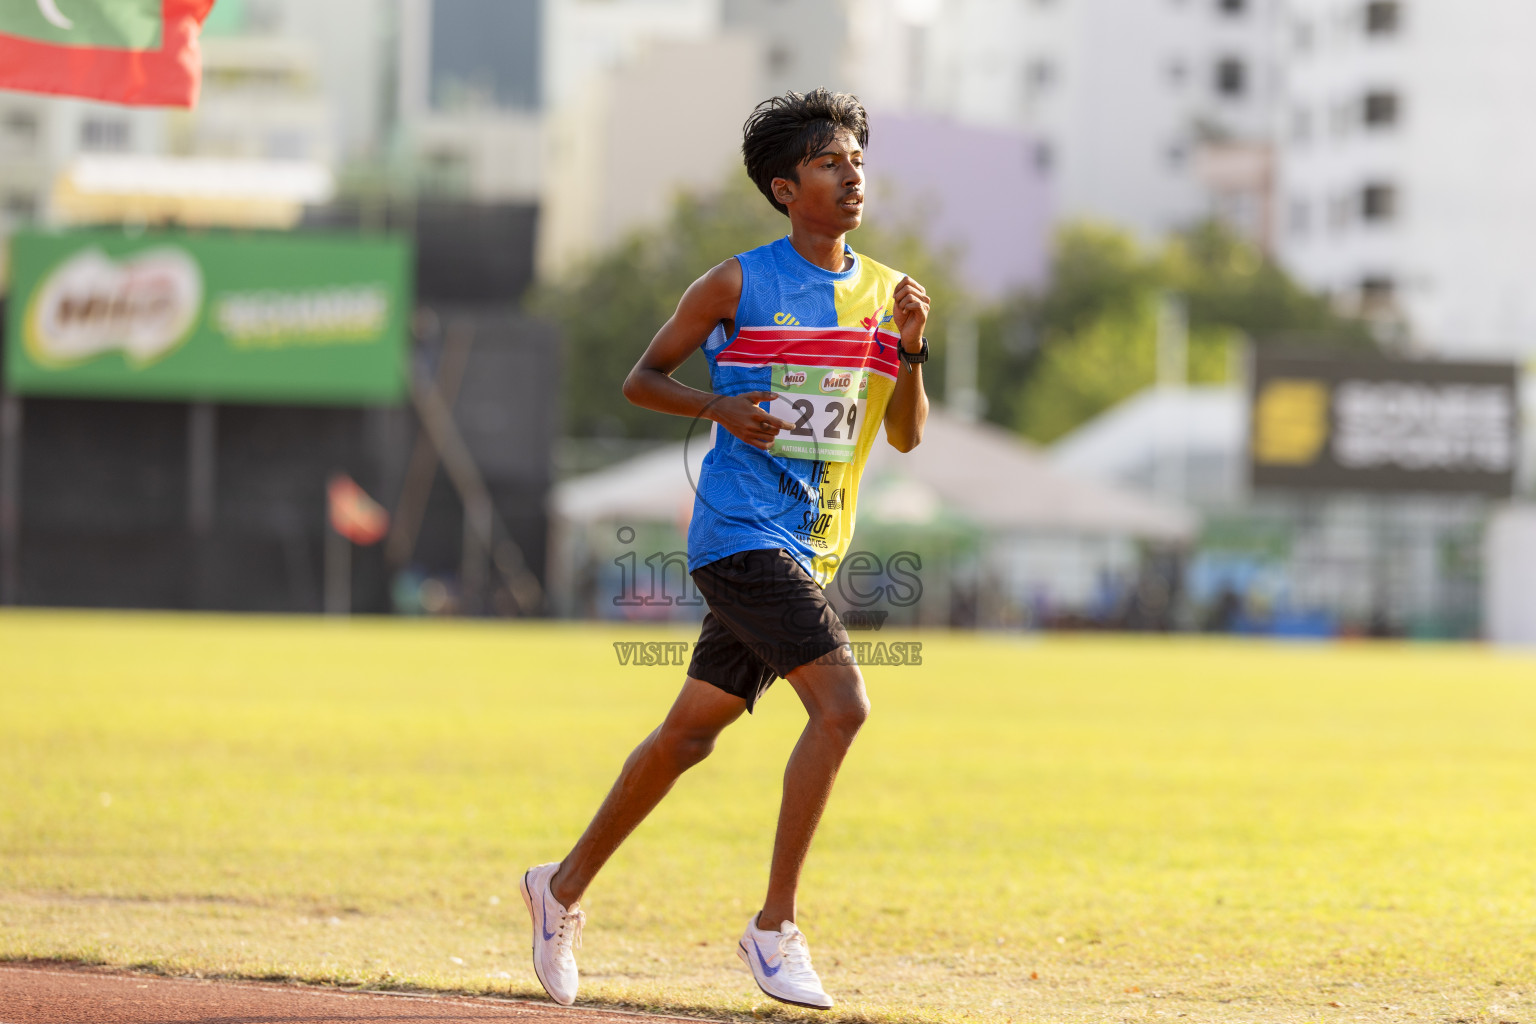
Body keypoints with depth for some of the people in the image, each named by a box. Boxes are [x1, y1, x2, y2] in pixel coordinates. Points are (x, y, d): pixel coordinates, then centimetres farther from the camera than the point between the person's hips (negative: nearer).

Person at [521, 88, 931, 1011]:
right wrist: (718, 406, -15)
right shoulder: (738, 286, -6)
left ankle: (566, 887, 30)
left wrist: (910, 350, -7)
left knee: (693, 731, 14)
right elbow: (642, 379, 3)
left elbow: (907, 436, 10)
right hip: (741, 529, -7)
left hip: (810, 547, 7)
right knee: (843, 703, -21)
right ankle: (776, 927, -14)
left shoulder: (884, 292, 9)